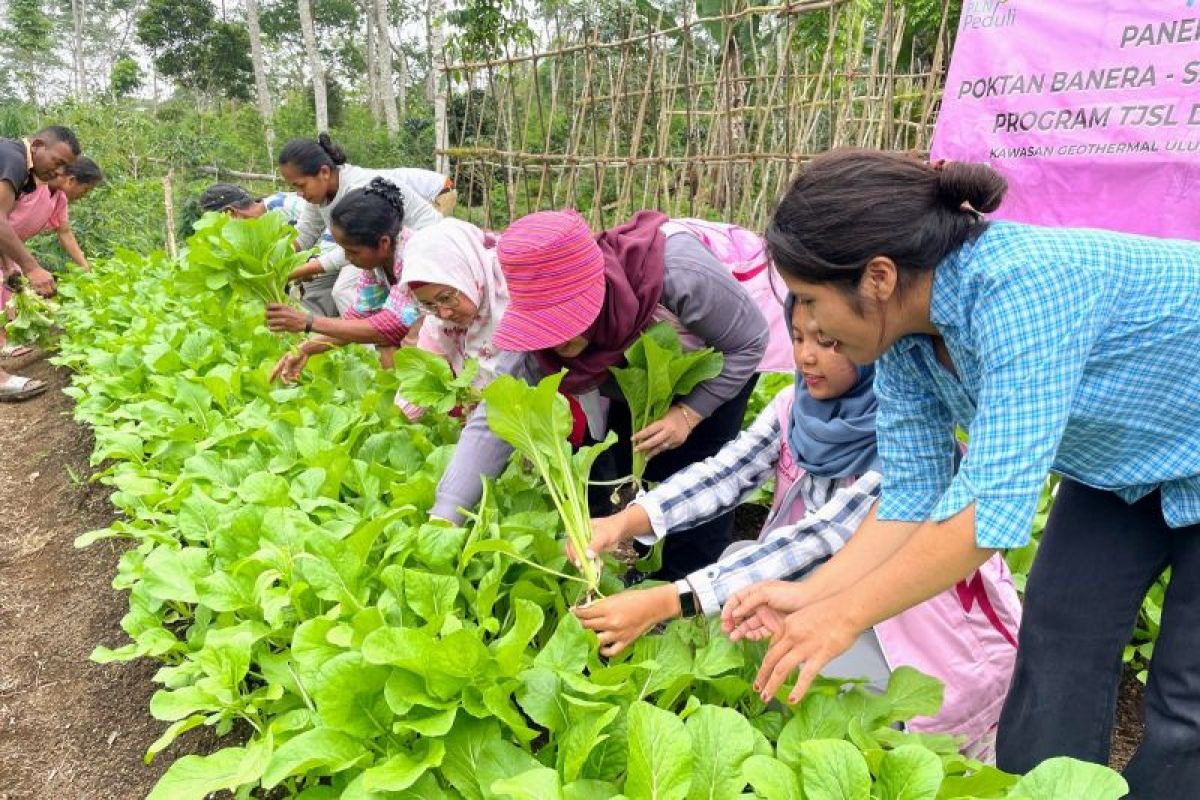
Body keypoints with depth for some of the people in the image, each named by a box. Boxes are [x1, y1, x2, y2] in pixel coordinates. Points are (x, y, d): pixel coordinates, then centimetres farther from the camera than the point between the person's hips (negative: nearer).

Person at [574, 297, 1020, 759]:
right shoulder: (799, 405, -7)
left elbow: (820, 538, -33)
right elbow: (725, 471, -18)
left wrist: (669, 601, -40)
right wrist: (627, 521, -37)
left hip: (938, 628, -5)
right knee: (739, 558, -14)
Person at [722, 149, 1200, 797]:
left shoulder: (1024, 284, -39)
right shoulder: (901, 341, -15)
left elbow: (993, 501, -42)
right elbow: (912, 494, -10)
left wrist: (844, 615, -34)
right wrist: (810, 594, -17)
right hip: (1120, 459, 6)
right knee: (1056, 656, 5)